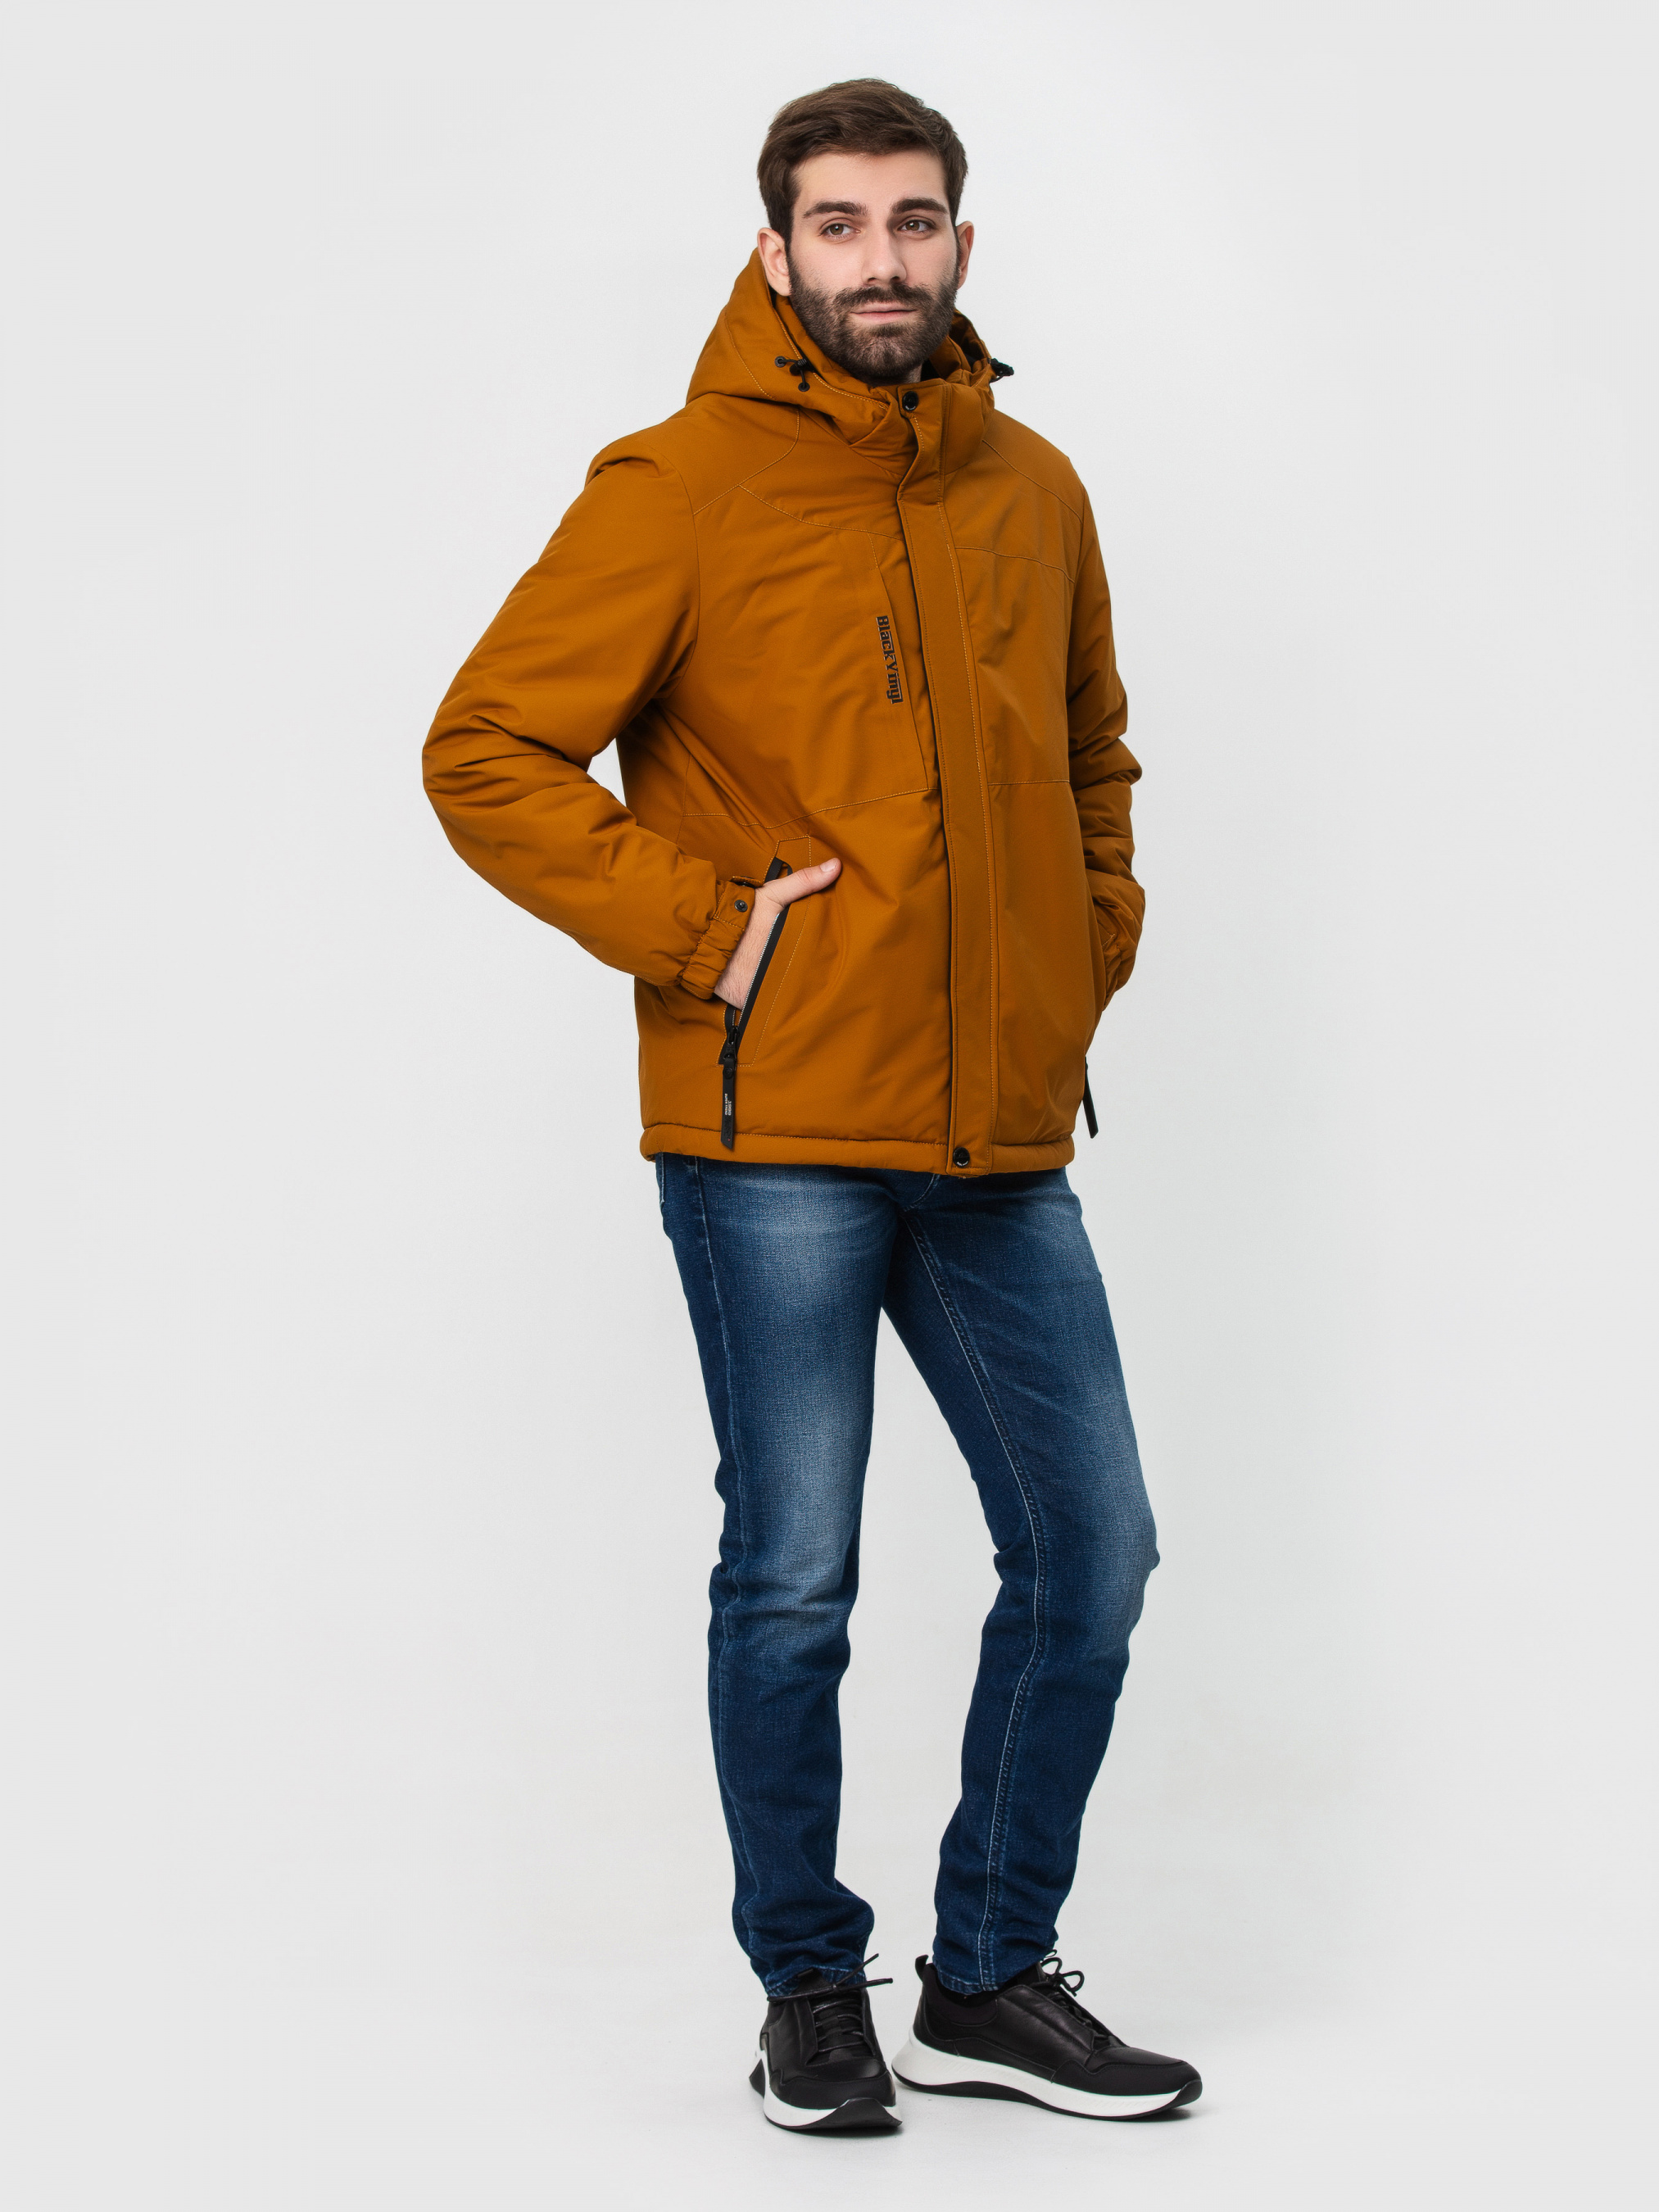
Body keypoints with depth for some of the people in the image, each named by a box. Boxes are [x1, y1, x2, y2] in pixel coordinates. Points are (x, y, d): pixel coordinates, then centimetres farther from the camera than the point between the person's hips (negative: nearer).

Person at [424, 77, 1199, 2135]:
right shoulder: (684, 484, -6)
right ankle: (810, 1987, 21)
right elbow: (487, 751, -8)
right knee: (794, 1580, 3)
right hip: (775, 1136, -5)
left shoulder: (1036, 493, 11)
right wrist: (699, 932, -12)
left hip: (1002, 1140, 6)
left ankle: (992, 1982, 23)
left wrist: (1087, 956, 13)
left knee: (1089, 1553, 7)